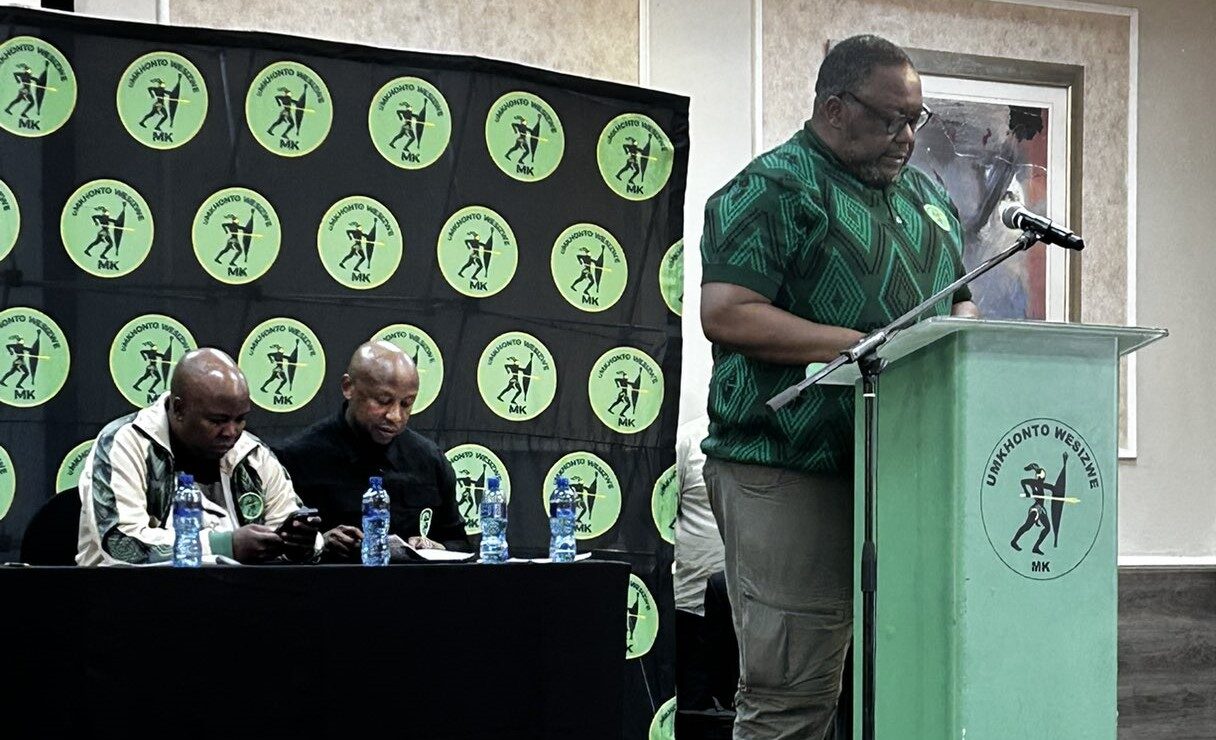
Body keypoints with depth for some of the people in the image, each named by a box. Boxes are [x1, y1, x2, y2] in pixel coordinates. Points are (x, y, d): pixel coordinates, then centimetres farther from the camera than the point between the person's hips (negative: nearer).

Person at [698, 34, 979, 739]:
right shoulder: (775, 188, -7)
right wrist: (864, 347, -20)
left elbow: (961, 299, 27)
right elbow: (727, 314, -17)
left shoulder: (926, 195, 19)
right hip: (791, 475, -8)